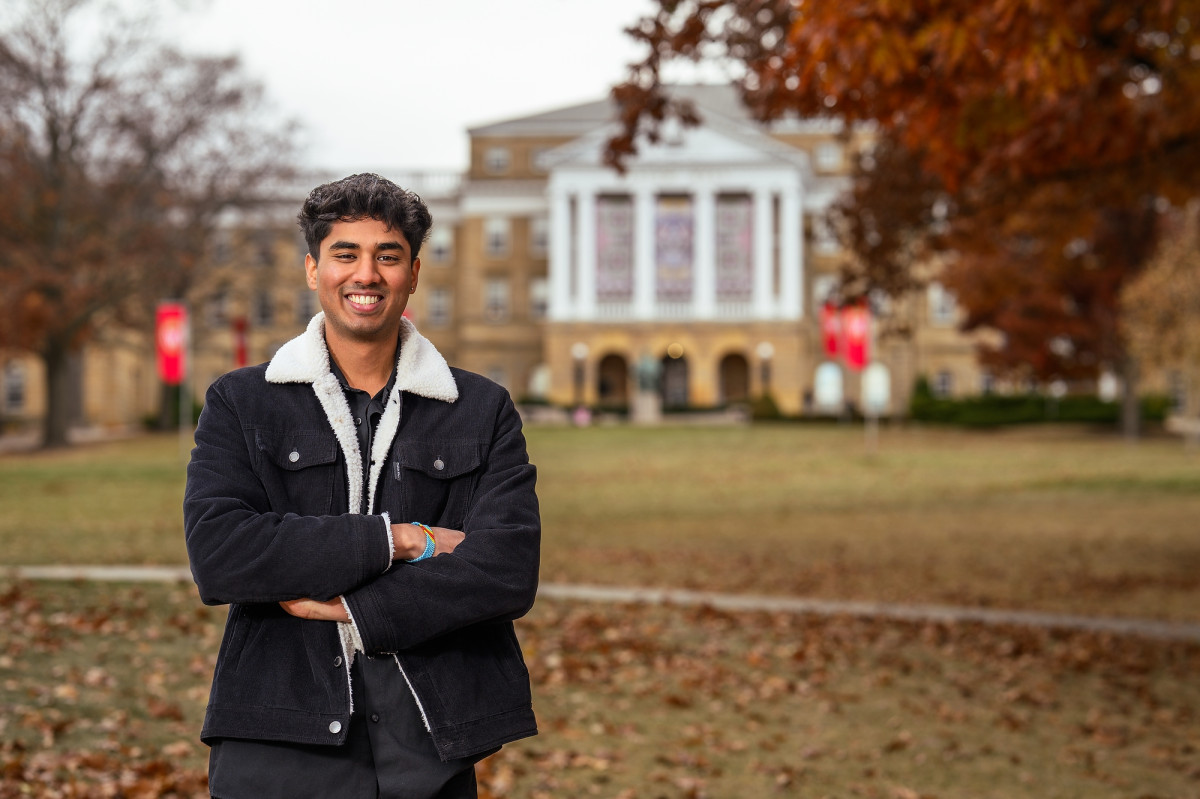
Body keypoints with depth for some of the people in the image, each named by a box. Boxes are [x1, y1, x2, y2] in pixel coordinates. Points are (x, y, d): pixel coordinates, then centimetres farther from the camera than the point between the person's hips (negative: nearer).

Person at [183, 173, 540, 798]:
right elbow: (215, 556, -10)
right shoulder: (241, 404, 6)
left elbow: (509, 570, -6)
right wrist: (397, 539, -12)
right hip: (278, 749, -1)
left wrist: (353, 612, -13)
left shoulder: (483, 412, 7)